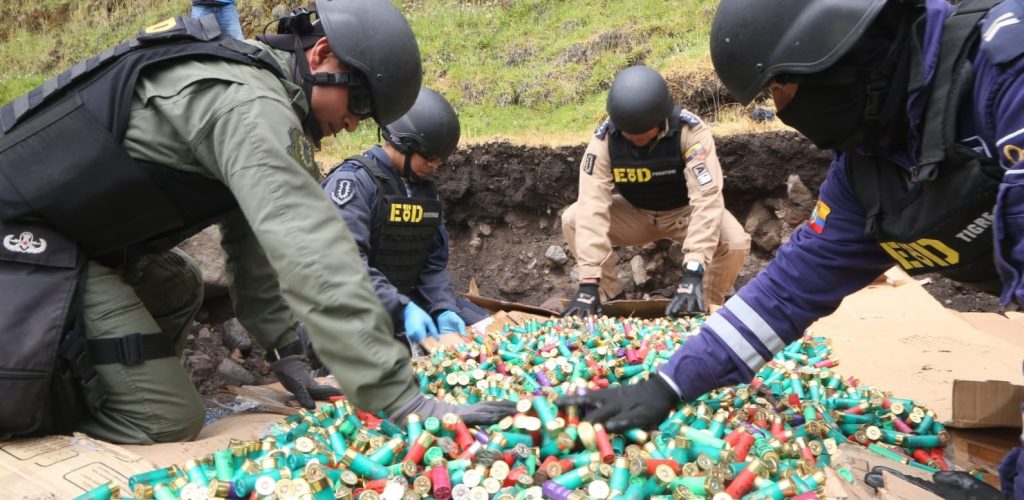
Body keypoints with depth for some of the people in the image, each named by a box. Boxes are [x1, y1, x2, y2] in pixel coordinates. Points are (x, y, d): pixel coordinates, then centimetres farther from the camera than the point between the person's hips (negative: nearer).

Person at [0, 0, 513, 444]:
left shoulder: (253, 82, 9)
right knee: (167, 420, -12)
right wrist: (403, 400, -36)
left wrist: (283, 350, 12)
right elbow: (312, 254, -35)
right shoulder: (250, 103, -24)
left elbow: (259, 233, 12)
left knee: (177, 291, 32)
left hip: (75, 226, 10)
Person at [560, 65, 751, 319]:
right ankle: (613, 300, -6)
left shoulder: (691, 131, -31)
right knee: (572, 219, -22)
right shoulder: (604, 138, -26)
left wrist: (693, 274, -49)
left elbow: (707, 198, -38)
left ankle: (707, 306, -1)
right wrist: (589, 282, -41)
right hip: (634, 213, 2)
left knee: (736, 242, -30)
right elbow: (592, 206, -33)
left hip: (684, 212, -1)